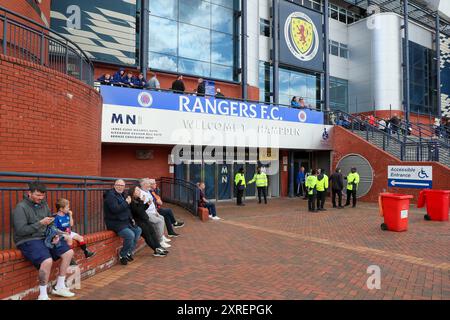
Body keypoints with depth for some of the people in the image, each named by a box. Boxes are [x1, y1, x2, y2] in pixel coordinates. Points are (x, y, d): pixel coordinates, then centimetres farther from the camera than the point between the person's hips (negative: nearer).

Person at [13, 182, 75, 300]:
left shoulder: (44, 204, 9)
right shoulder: (21, 207, -11)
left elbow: (51, 224, 17)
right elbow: (20, 230, -17)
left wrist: (54, 235, -1)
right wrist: (40, 223, -23)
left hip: (44, 237, 8)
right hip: (27, 241, -8)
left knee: (69, 252, 0)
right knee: (47, 261, -31)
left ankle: (59, 287, 13)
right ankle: (43, 295, -10)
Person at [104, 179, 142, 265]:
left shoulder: (121, 195, 15)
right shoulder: (110, 195, -13)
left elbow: (127, 209, 26)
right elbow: (115, 209, -28)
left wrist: (131, 218, 14)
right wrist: (126, 202, -19)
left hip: (125, 221, 10)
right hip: (114, 223, -10)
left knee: (138, 230, 7)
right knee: (130, 235, -25)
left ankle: (129, 252, 13)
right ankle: (122, 255, -4)